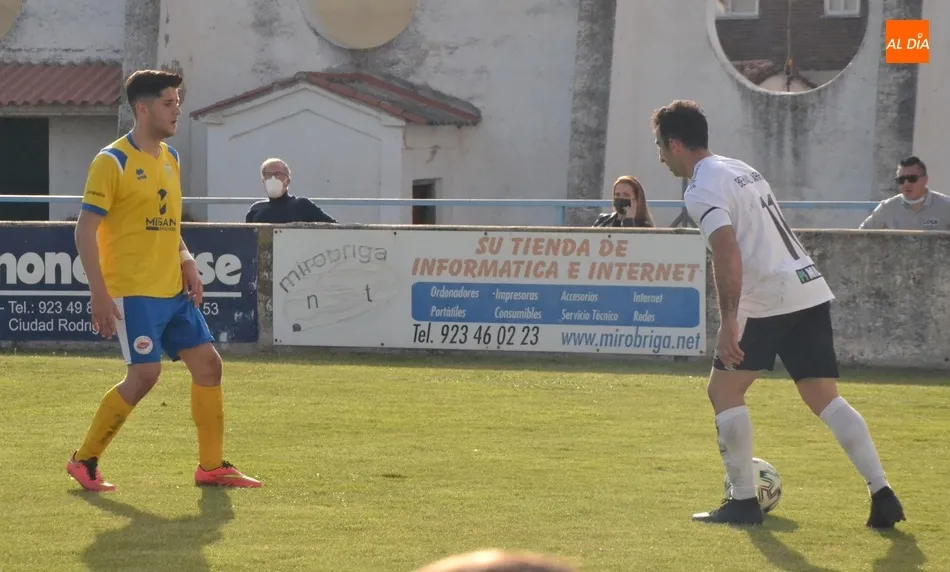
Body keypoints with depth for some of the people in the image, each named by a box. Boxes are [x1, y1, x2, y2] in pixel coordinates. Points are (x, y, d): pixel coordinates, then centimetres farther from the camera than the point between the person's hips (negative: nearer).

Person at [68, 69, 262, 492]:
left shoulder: (170, 158, 13)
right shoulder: (112, 162, -11)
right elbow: (85, 230, -13)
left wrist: (186, 260, 5)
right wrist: (99, 294, -19)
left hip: (173, 290, 8)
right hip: (133, 292, -8)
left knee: (208, 364, 5)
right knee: (144, 374, -14)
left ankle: (211, 466, 15)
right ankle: (84, 461, 1)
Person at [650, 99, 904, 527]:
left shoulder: (702, 190, -7)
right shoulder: (740, 170, 22)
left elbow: (728, 254, -21)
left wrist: (728, 323, -24)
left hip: (770, 301, -8)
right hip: (812, 290, 8)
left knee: (723, 391, 4)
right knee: (825, 398, 7)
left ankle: (744, 501, 3)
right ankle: (882, 495, -4)